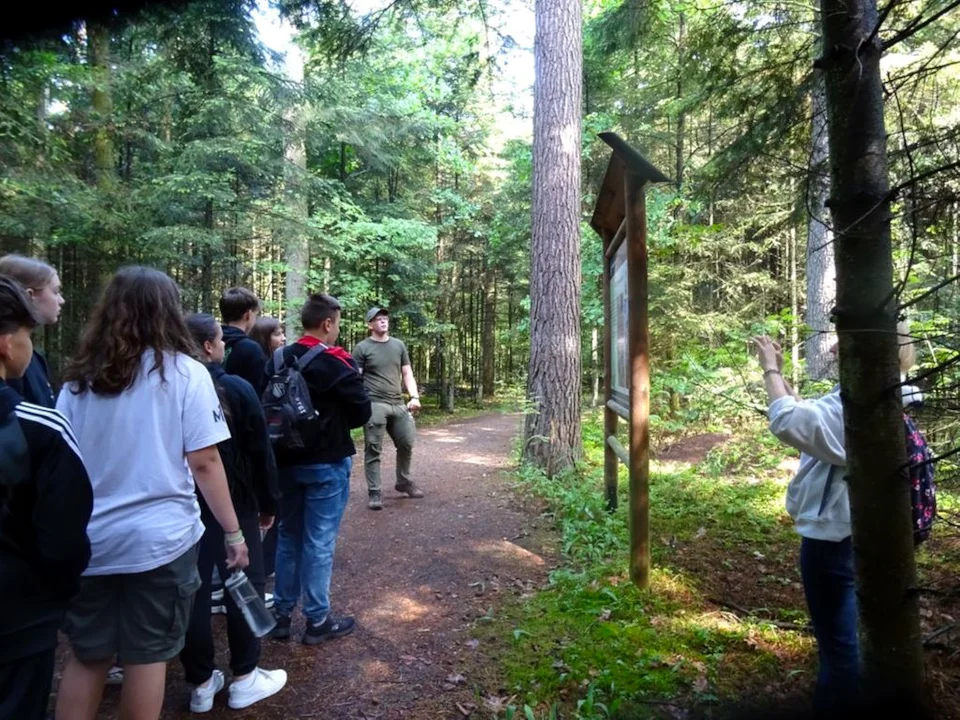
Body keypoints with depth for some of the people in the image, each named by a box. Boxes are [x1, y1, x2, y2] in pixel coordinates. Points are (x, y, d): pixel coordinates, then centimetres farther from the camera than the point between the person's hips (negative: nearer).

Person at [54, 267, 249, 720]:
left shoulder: (80, 377, 4)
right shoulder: (184, 372, -8)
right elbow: (204, 463, -11)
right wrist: (233, 531, -4)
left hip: (90, 539, 4)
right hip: (159, 537, -3)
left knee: (86, 655, 19)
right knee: (146, 656, 11)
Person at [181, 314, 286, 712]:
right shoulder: (236, 389, -12)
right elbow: (260, 452, -9)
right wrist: (268, 503, 2)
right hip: (233, 504, -4)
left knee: (191, 590, 10)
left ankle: (201, 683, 22)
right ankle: (245, 679, 18)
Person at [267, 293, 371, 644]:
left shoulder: (277, 360, 3)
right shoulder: (336, 363, -15)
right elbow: (362, 412, -10)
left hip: (286, 460, 6)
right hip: (327, 463, -6)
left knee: (288, 537, 17)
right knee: (319, 542, 3)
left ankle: (281, 613, 26)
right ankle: (317, 620, 14)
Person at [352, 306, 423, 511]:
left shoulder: (399, 345, 13)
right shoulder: (362, 348, -1)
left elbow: (407, 374, 14)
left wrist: (414, 397, 0)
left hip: (398, 404, 5)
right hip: (374, 405, -5)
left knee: (406, 444, 10)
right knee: (373, 450, -2)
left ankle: (404, 482, 30)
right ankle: (374, 493, 5)